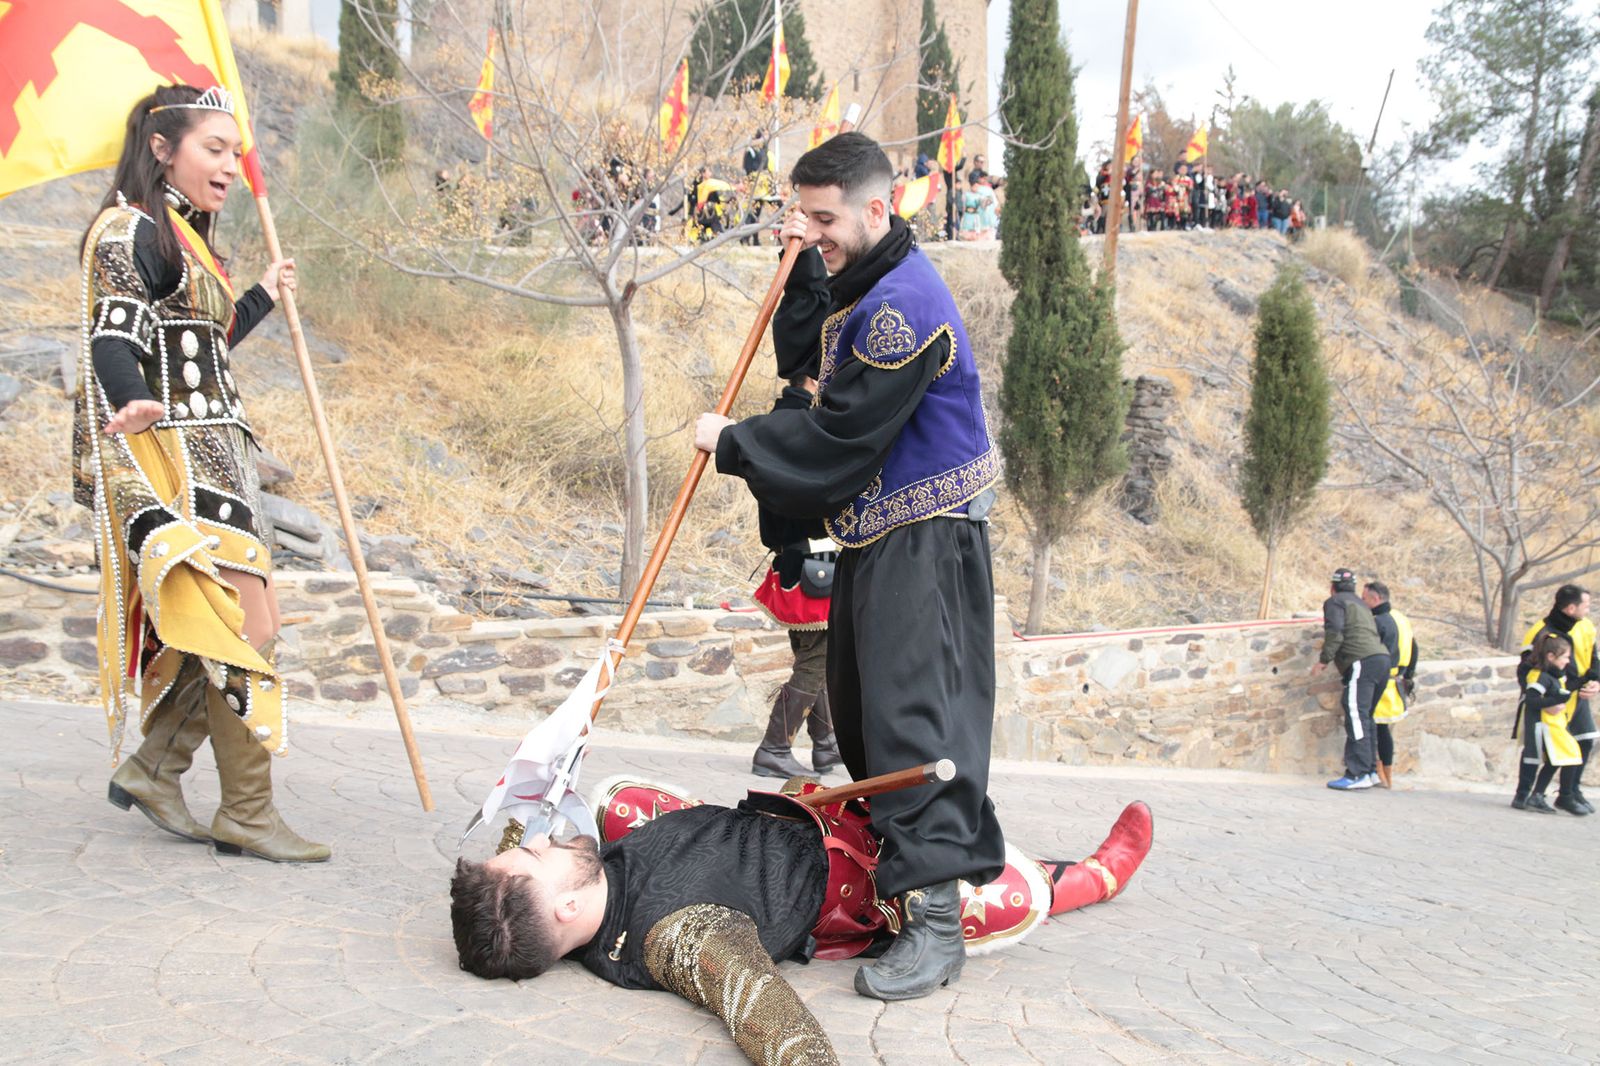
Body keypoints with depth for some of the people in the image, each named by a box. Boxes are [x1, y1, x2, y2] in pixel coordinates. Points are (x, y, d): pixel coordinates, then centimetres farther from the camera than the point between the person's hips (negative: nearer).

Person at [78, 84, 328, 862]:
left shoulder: (183, 241, 20)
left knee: (239, 627, 8)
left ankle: (152, 769, 19)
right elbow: (114, 340, -23)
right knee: (243, 628, -11)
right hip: (168, 462, -10)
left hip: (211, 460, 10)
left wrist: (263, 297, 35)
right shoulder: (130, 231, -9)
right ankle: (246, 815, -3)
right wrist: (133, 406, -42)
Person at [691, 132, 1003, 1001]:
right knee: (859, 698, 15)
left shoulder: (903, 306, -21)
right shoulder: (861, 282, 13)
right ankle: (893, 852, 30)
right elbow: (798, 343, 20)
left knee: (914, 706, -16)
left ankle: (934, 919, -17)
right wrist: (801, 268, 5)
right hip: (874, 529, 11)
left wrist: (732, 443, -10)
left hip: (924, 535, -11)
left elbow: (840, 435, -22)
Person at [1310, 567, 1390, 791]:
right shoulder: (1359, 604, 31)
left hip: (1363, 661, -9)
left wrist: (1324, 659, -7)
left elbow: (1335, 632, -10)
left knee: (1356, 716, -15)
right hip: (1381, 658, 9)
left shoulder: (1335, 602, 4)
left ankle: (1358, 774, -22)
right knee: (1364, 718, 15)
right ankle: (1370, 771, 14)